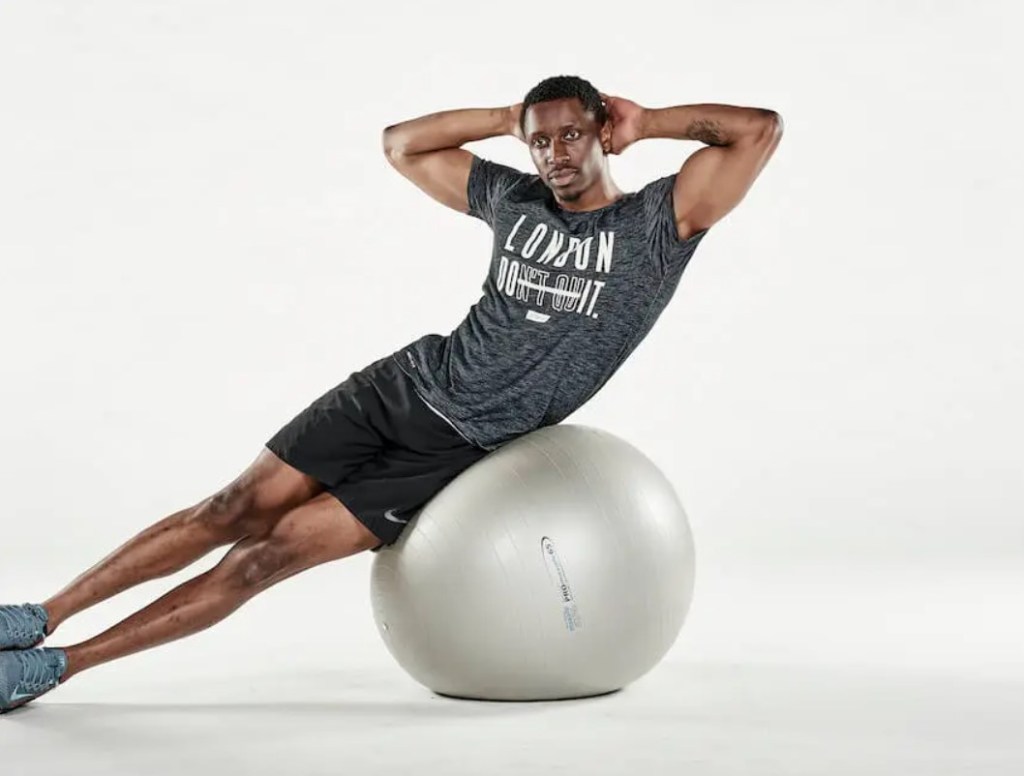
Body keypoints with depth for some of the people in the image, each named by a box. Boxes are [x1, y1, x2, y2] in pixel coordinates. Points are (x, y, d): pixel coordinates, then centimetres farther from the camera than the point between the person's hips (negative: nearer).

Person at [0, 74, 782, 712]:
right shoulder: (514, 197, 7)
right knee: (235, 511, -5)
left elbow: (761, 128, -14)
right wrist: (506, 117, 8)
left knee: (276, 551, -11)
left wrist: (648, 121, -6)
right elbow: (401, 143, 16)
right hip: (406, 383, 4)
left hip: (461, 450, -4)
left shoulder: (659, 220, -5)